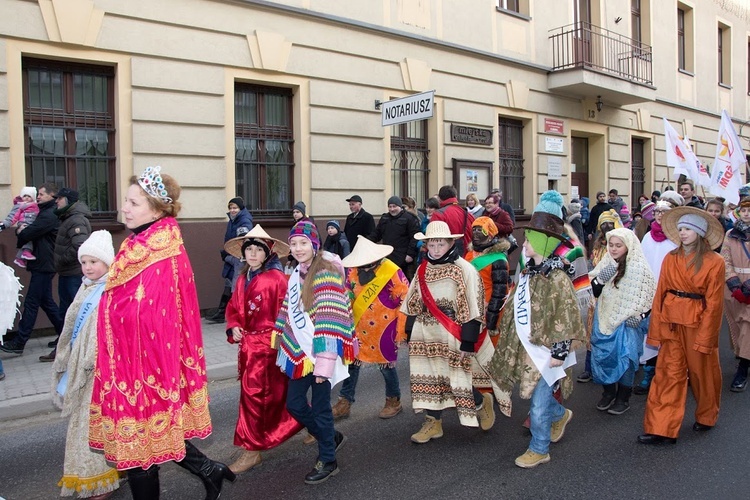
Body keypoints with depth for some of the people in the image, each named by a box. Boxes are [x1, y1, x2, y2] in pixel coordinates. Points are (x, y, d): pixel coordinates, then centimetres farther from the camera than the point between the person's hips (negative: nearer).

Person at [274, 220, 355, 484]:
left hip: (319, 352, -8)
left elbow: (329, 320, -22)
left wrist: (323, 361, -26)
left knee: (320, 407, 4)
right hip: (299, 351, 8)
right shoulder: (296, 273, 9)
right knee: (294, 404, 13)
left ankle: (328, 461, 24)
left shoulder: (326, 273, -17)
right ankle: (331, 438, 36)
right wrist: (279, 335, 22)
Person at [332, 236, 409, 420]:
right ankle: (344, 402, 22)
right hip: (359, 327, 5)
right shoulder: (353, 271, -3)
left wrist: (401, 330, -10)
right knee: (351, 361, 7)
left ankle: (394, 401, 32)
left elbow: (406, 302, -14)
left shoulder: (392, 273, -19)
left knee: (386, 365, 9)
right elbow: (347, 297, 11)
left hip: (384, 328, -4)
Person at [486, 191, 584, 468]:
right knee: (535, 394, 20)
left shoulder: (557, 279, -17)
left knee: (539, 403, 2)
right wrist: (506, 337, 18)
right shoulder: (527, 272, 6)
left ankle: (539, 450, 20)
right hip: (524, 347, 7)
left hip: (544, 350, -7)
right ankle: (560, 415, 47)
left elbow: (566, 319, -16)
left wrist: (560, 352, -16)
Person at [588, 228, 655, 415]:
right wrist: (600, 279, -16)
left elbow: (650, 296, -5)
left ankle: (623, 398, 15)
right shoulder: (605, 264, 3)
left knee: (625, 357, -1)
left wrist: (639, 316, -13)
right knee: (602, 354, 8)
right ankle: (608, 393, 25)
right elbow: (594, 291, 2)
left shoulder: (639, 268, -9)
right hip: (604, 319, 4)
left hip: (627, 322, -4)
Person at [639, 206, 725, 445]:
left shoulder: (714, 262, -7)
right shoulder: (671, 258, 3)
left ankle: (706, 417, 40)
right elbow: (660, 294, 2)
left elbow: (713, 302, -7)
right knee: (668, 373, 2)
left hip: (699, 322, -2)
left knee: (702, 371, 15)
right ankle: (661, 428, 5)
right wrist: (656, 327, -2)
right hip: (671, 322, 2)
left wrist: (705, 336, -10)